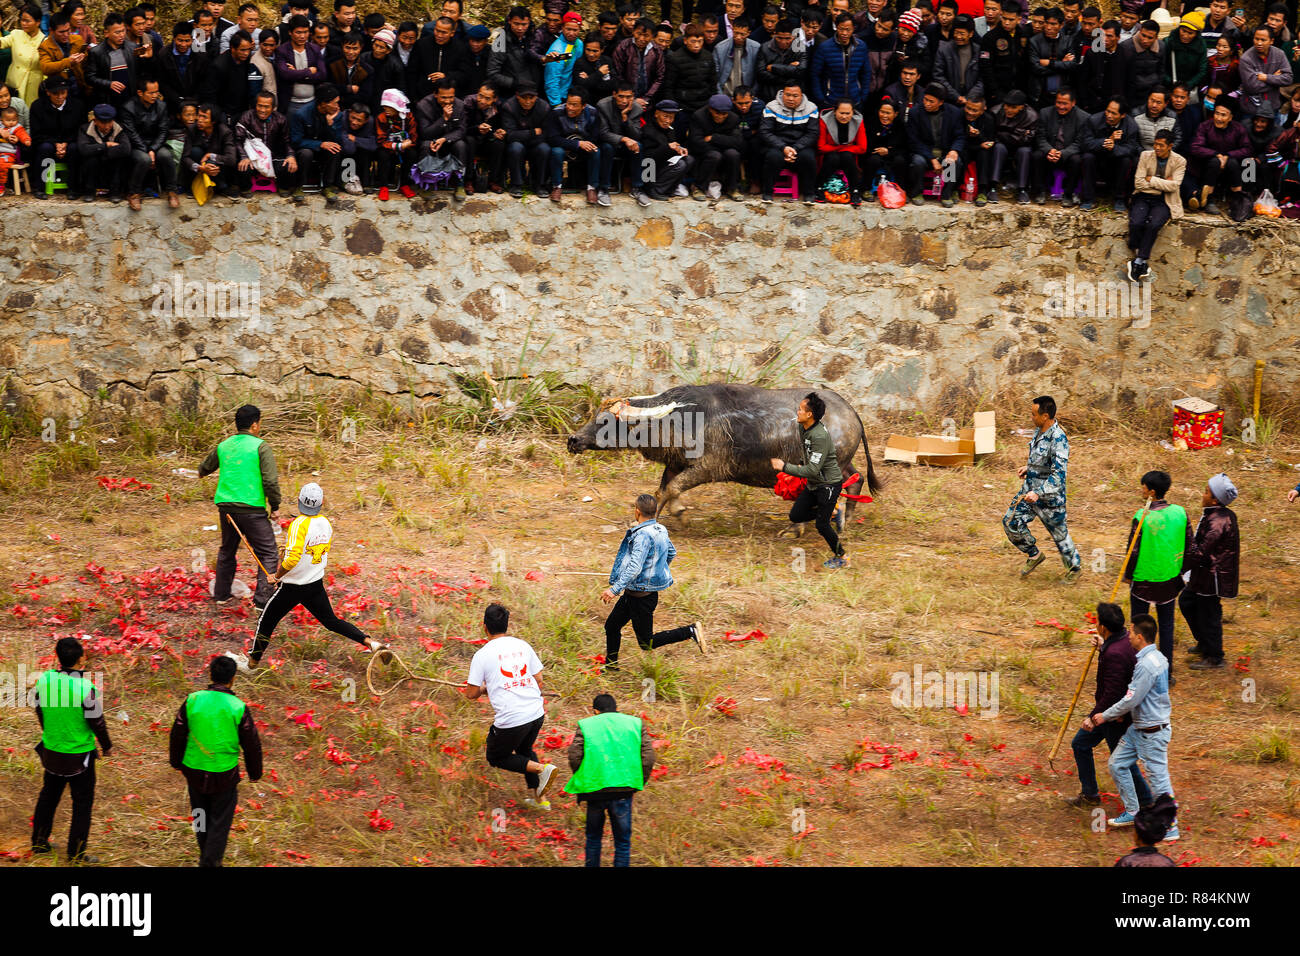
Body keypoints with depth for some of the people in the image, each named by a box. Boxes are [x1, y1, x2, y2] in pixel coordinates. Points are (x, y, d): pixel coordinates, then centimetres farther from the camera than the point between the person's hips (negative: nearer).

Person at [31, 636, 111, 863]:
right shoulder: (85, 688, -25)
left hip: (51, 750, 5)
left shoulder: (44, 680, -10)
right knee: (82, 802, 10)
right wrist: (106, 745, 3)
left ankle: (39, 842, 36)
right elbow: (97, 722, -15)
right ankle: (76, 853, 15)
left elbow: (40, 711, 5)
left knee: (49, 795, 24)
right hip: (79, 755, -5)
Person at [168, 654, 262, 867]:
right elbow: (252, 745, -6)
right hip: (224, 775, -3)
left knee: (201, 817, 23)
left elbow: (177, 735, 2)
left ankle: (206, 857, 41)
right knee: (220, 822, 11)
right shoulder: (238, 708, -15)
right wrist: (255, 773, 10)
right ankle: (210, 862, 11)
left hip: (194, 772, 3)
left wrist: (177, 762, 19)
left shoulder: (192, 700, -9)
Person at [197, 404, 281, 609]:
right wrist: (275, 507, -2)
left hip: (226, 507, 6)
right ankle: (263, 599, -7)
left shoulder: (223, 447, 10)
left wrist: (202, 473, 52)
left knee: (227, 551, 23)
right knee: (267, 553, 1)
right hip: (252, 510, -6)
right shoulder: (261, 447, -7)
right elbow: (271, 481, -14)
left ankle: (221, 594, 31)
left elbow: (204, 469, 28)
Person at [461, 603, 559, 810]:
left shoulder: (482, 655, -7)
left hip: (510, 720, -6)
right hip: (536, 714, 6)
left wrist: (483, 688, 19)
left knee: (496, 758, 17)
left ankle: (541, 769, -4)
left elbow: (471, 694, -3)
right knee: (525, 750, 31)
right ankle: (540, 798, 25)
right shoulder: (522, 646, 7)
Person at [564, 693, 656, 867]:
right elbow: (648, 757, 2)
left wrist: (583, 781, 9)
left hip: (595, 789, 0)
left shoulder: (585, 725, 7)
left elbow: (574, 757, -5)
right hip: (624, 791, 0)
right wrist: (639, 784, 10)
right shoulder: (635, 723, 10)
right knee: (622, 840, 9)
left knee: (594, 837, 17)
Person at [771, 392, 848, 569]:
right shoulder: (805, 430, 0)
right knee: (796, 516, 6)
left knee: (822, 525, -4)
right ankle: (832, 514, 22)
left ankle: (840, 558, 17)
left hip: (829, 484, -9)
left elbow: (813, 470, -31)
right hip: (814, 483, 9)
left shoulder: (820, 436, -29)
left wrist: (785, 467, -28)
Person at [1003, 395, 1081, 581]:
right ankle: (1034, 555, 27)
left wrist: (1038, 493, -40)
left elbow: (1059, 474, -33)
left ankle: (1074, 568, 31)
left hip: (1050, 496, -8)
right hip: (1030, 489, 8)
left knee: (1060, 534, 8)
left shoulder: (1058, 439, -28)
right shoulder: (1039, 430, 0)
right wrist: (1029, 468, 10)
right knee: (1010, 522, 7)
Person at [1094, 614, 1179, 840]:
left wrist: (1104, 716, -8)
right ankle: (1132, 812, 27)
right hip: (1138, 728, 10)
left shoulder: (1146, 665, -26)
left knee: (1157, 776, -1)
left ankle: (1170, 827, 10)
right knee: (1118, 764, 16)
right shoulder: (1157, 658, 5)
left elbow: (1130, 701, -21)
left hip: (1152, 733, -10)